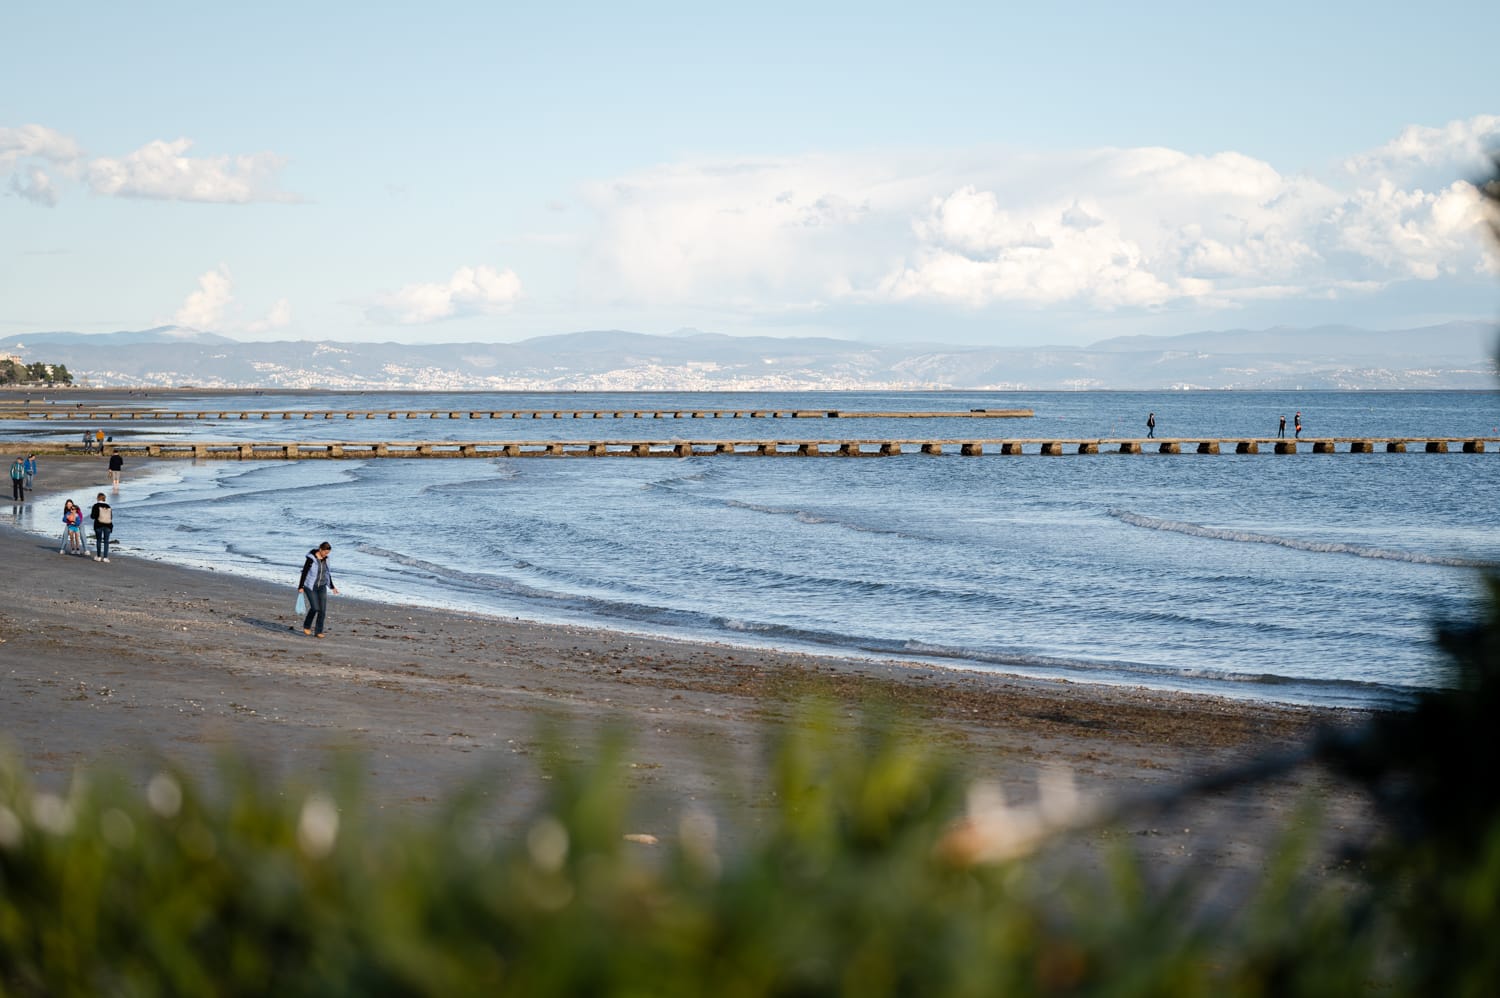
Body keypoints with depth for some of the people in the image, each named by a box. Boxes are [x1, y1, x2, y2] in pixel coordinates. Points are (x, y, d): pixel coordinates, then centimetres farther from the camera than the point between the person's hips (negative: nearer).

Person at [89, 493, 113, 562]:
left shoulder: (96, 506, -6)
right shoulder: (108, 506, 4)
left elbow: (92, 516, -8)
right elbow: (111, 517, 6)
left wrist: (91, 515, 15)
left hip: (98, 525, -2)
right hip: (108, 525, 2)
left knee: (98, 540, 12)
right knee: (106, 541, 4)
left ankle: (98, 556, 17)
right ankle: (105, 557, -3)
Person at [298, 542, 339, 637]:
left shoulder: (325, 558, 1)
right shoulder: (311, 558, -19)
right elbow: (304, 572, -15)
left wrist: (332, 587, 15)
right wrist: (300, 587, -17)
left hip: (322, 587, 5)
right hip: (310, 586, -5)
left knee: (322, 609, -5)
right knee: (315, 608, -15)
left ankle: (318, 631, 5)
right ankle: (306, 626, 11)